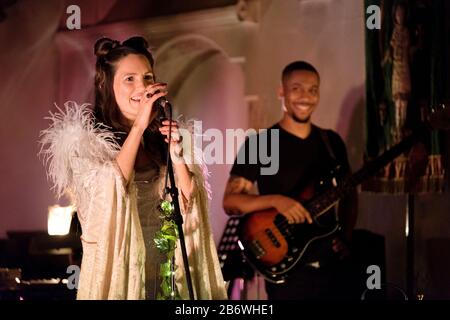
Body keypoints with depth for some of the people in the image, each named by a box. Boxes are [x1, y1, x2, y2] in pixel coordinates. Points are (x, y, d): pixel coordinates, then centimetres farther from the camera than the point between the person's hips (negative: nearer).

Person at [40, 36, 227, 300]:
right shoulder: (85, 140, -5)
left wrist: (177, 154, -14)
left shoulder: (162, 135, 7)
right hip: (120, 271, -4)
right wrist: (138, 126, -18)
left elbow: (189, 204, 2)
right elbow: (109, 191, -22)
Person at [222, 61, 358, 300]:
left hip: (332, 264, 5)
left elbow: (348, 195, 18)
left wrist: (345, 236, 0)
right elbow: (230, 202, -8)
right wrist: (276, 201, -23)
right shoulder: (259, 144, -5)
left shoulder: (332, 142, 10)